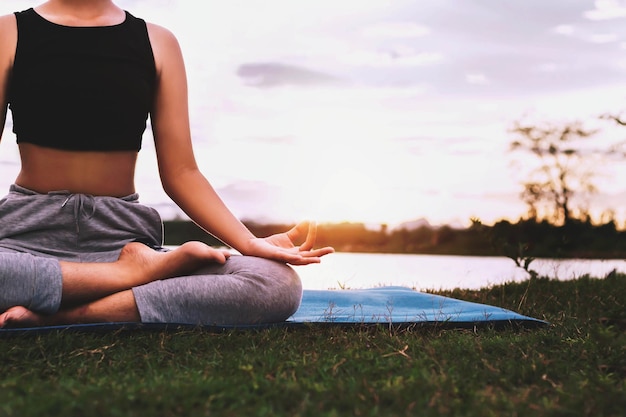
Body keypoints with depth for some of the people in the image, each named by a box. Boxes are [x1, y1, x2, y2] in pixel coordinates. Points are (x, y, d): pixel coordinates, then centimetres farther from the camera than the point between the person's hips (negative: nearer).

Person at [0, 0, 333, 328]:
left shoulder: (158, 42, 10)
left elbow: (180, 173, 5)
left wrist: (251, 243, -10)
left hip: (122, 236, 2)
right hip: (29, 231, -2)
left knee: (279, 283, -25)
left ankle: (58, 317, -21)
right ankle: (135, 271, -18)